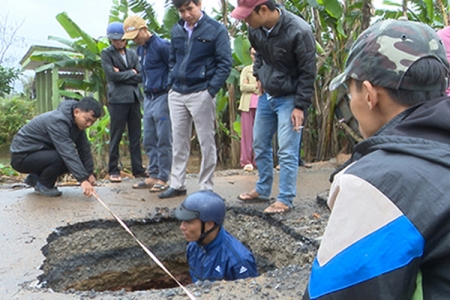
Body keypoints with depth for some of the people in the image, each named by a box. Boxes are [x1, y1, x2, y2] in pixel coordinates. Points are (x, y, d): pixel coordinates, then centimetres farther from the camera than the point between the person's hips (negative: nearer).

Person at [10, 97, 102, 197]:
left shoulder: (77, 122, -2)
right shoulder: (58, 121, -29)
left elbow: (84, 148, 2)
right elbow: (68, 153, -38)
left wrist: (89, 173, -4)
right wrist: (83, 179, -42)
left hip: (40, 153, 9)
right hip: (22, 156, -9)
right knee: (62, 158, -30)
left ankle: (35, 178, 9)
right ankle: (42, 185, -4)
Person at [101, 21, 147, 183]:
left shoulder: (132, 53, 14)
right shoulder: (106, 53, 3)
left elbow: (140, 76, 4)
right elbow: (112, 75, -10)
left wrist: (122, 75, -6)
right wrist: (131, 73, -2)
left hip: (134, 98, 4)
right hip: (117, 99, -4)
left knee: (135, 136, 7)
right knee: (116, 136, 0)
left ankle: (138, 169, 14)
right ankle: (113, 170, 8)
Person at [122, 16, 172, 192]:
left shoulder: (161, 46, -13)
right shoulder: (140, 49, 13)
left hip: (162, 97, -9)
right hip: (148, 98, 9)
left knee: (163, 141, -4)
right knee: (149, 141, 10)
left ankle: (163, 179, 3)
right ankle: (153, 176, 18)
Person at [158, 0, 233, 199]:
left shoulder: (216, 30, -4)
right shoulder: (176, 30, 11)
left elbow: (224, 64, -6)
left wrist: (211, 90, -13)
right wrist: (172, 83, 9)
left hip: (201, 94, -5)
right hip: (176, 94, 5)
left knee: (206, 142, 2)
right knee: (179, 142, 10)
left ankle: (206, 188, 12)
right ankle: (177, 185, 19)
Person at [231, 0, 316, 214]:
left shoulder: (299, 31, -24)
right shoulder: (255, 28, -5)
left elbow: (307, 72, -17)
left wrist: (300, 106, -18)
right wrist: (259, 75, 7)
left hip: (288, 99, -7)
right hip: (266, 95, 7)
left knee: (287, 151, -5)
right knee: (260, 144, 15)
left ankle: (285, 200, 8)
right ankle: (262, 190, 31)